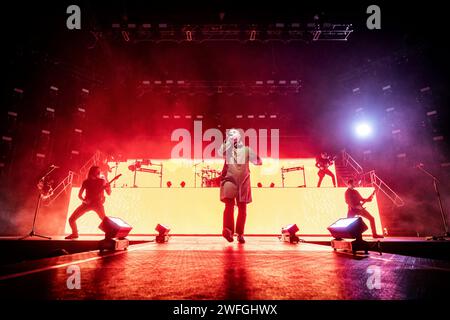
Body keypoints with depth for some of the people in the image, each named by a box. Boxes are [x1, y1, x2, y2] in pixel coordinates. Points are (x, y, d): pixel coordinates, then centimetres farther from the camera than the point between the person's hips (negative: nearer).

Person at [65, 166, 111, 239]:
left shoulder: (102, 181, -5)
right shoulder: (86, 182, -3)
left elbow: (109, 193, -3)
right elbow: (79, 195, 2)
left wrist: (108, 187, -23)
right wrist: (84, 200, -17)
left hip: (97, 204, -2)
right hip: (87, 203, 2)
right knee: (71, 219, -1)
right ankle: (75, 233, 26)